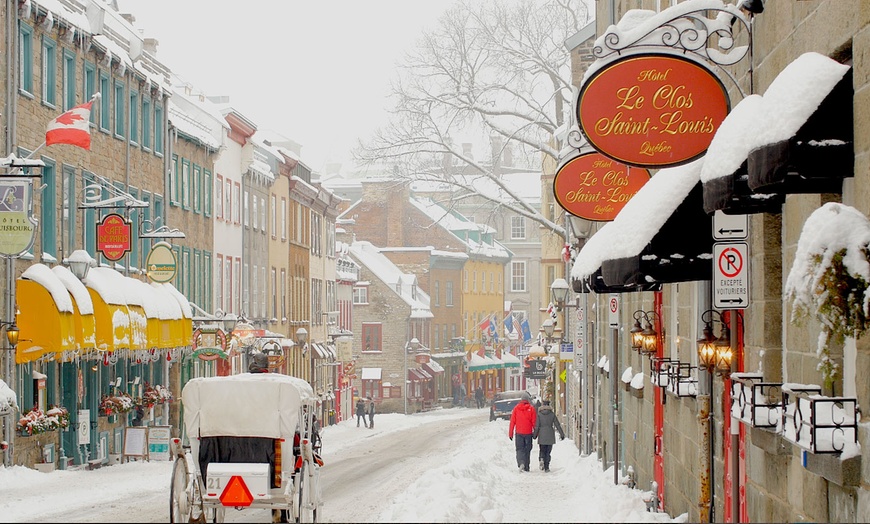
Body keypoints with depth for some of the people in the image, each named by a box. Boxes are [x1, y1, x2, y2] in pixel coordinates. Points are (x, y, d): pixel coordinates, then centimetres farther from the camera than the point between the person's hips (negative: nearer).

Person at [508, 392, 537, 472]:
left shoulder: (516, 408, -2)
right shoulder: (531, 408, -6)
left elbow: (512, 422, 0)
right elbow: (534, 422, -4)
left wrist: (510, 433, 5)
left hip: (519, 433, 0)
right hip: (528, 433, 0)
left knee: (520, 449, 3)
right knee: (527, 450, 10)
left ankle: (521, 463, -22)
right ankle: (526, 467, 13)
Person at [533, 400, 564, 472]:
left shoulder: (539, 414, -2)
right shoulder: (552, 414, 0)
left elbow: (537, 426, -5)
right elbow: (557, 425, 3)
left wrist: (534, 435, 5)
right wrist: (562, 434, 10)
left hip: (542, 435, 0)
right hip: (550, 435, 0)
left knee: (542, 450, 11)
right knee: (548, 451, 6)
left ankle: (541, 459, -19)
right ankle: (546, 467, 1)